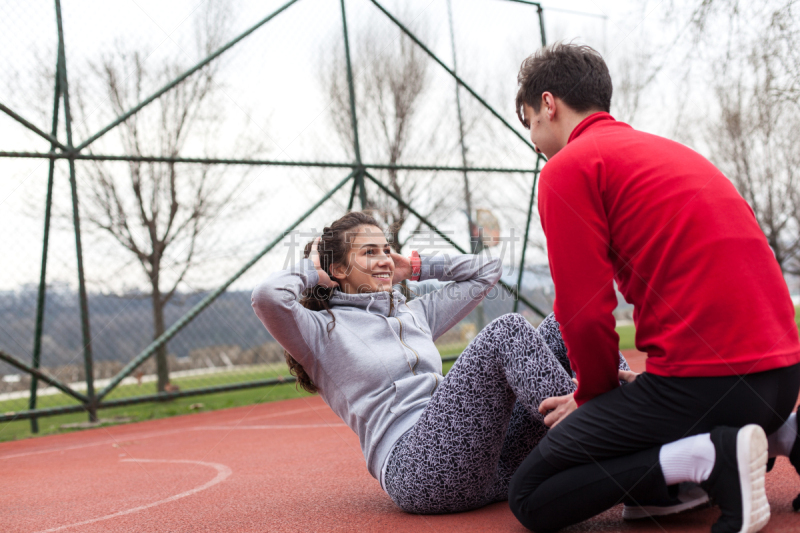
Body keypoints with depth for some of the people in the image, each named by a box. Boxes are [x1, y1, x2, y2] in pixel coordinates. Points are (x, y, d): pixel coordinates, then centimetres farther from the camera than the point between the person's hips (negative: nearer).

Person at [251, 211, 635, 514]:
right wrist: (310, 271, 8)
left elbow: (486, 271, 38)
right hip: (414, 466, -8)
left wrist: (417, 268, 31)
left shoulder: (414, 313, 30)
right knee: (506, 331, -24)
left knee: (562, 326, -5)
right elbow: (268, 296, -12)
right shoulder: (323, 330, 9)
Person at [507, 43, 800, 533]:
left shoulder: (568, 167, -4)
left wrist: (592, 396, 9)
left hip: (702, 376, -9)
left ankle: (710, 457, -13)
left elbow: (586, 312, -12)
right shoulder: (668, 150, 23)